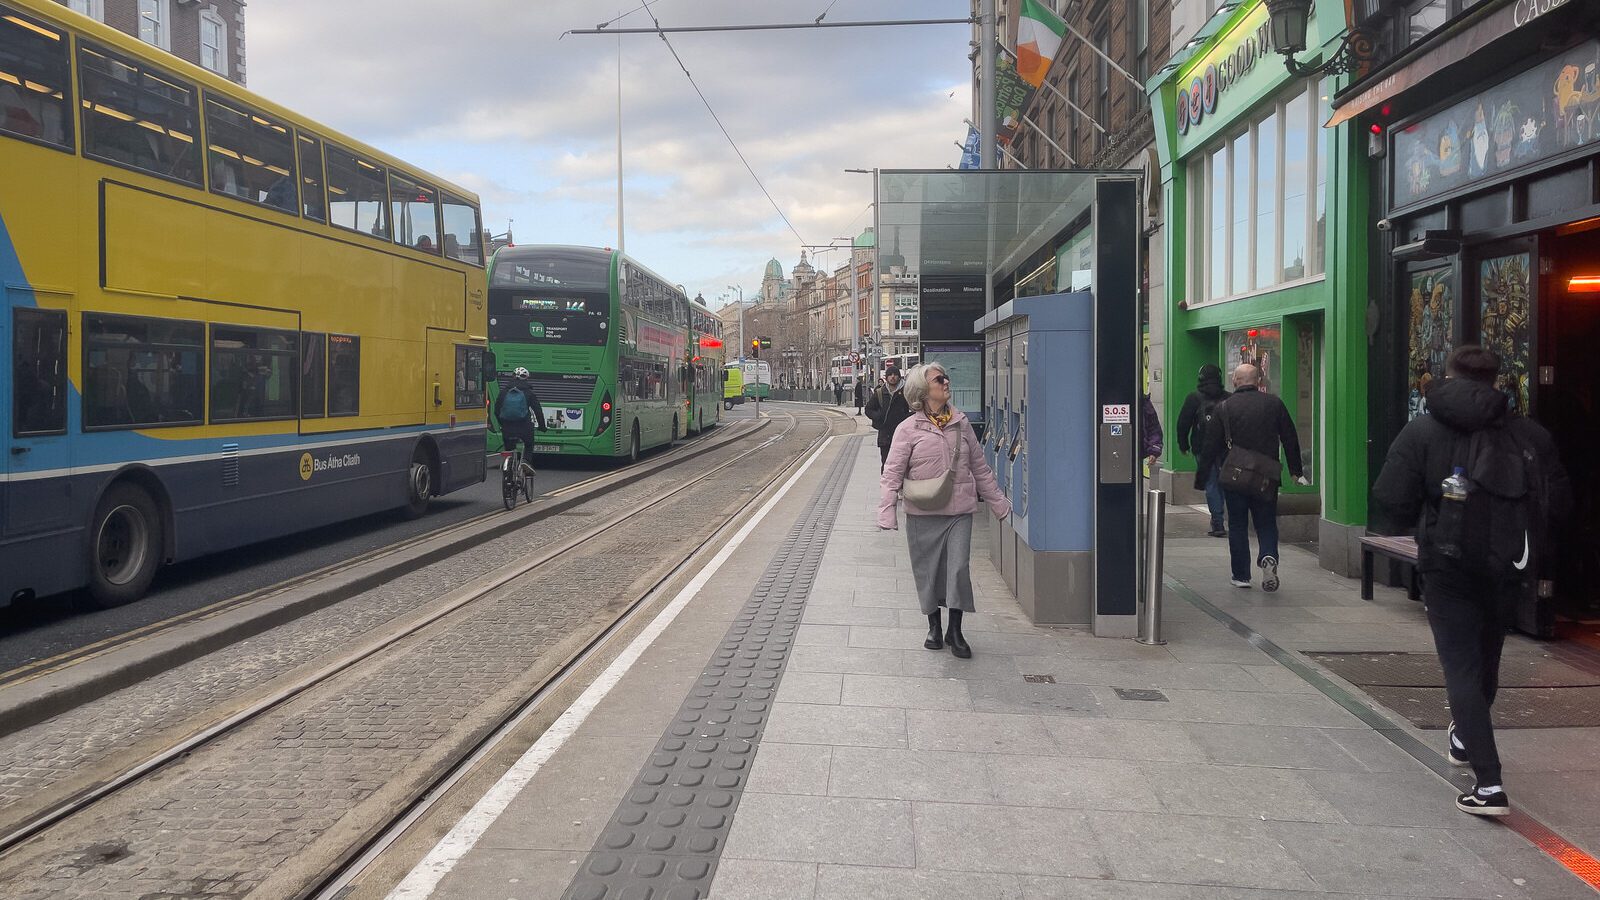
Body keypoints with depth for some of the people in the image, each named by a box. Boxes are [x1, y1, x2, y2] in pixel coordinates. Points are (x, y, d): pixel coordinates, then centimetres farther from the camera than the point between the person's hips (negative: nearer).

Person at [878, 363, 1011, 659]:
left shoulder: (961, 423, 7)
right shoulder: (908, 429, -4)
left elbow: (979, 467, 15)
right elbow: (892, 473, -4)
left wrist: (998, 502, 18)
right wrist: (887, 512, -13)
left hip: (960, 511, 2)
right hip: (923, 514, -2)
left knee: (958, 568, -6)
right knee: (928, 571, 8)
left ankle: (955, 631, 11)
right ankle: (934, 627, 28)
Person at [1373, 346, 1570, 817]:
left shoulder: (1422, 430, -9)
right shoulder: (1531, 434, -2)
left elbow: (1393, 499, -14)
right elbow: (1559, 505, 0)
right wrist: (1519, 531, 18)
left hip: (1449, 565, -4)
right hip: (1510, 568, 4)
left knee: (1461, 666, 1)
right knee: (1486, 659, 22)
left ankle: (1488, 783, -8)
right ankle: (1466, 739, 46)